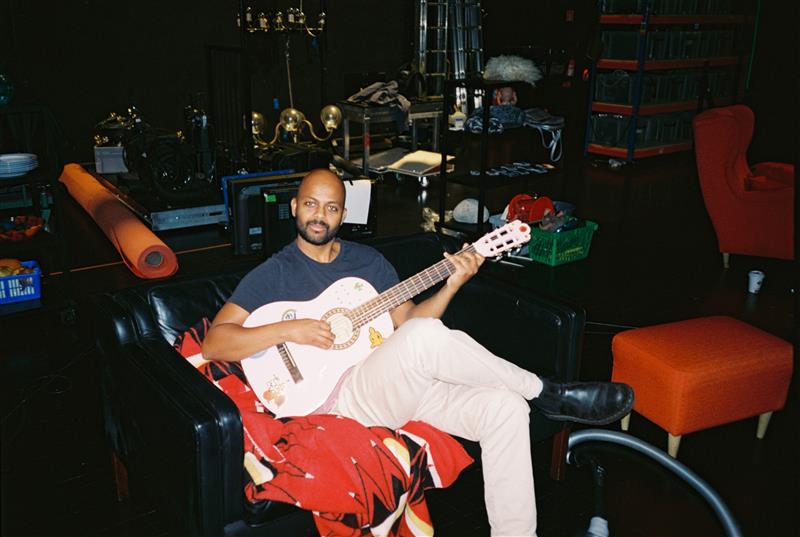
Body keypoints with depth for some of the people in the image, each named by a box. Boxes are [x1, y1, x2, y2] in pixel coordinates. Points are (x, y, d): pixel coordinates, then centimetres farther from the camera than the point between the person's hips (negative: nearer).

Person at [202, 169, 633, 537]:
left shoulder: (368, 260, 18)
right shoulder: (274, 274, 4)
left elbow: (407, 319, 14)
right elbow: (213, 343, -3)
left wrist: (452, 285, -4)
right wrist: (288, 329, -17)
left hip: (403, 382, 6)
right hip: (342, 394, -5)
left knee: (504, 407, -18)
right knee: (424, 337, -34)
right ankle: (548, 394, -17)